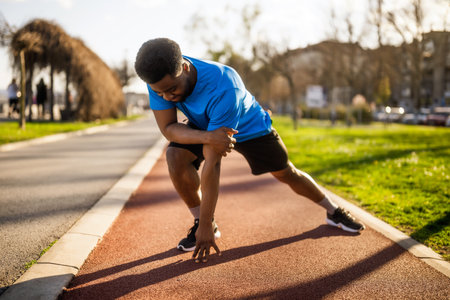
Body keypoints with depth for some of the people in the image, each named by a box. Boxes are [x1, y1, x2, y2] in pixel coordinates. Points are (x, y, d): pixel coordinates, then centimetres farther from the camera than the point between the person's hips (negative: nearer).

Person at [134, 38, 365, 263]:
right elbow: (168, 127, -27)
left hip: (249, 127, -3)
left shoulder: (224, 89, -45)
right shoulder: (160, 78, -32)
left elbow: (212, 164, -45)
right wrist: (207, 137, -49)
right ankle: (199, 222, -4)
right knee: (175, 158, -25)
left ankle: (333, 211, 33)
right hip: (203, 125, 3)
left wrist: (206, 225, -40)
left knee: (286, 173, 7)